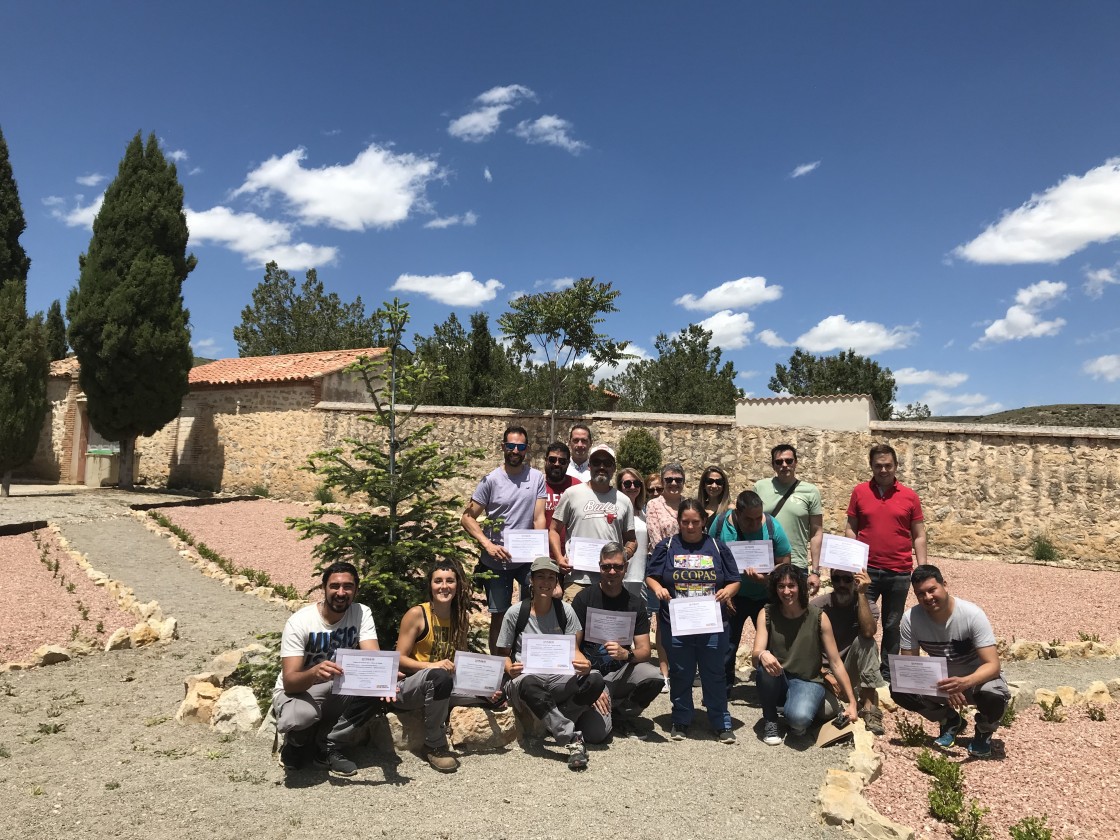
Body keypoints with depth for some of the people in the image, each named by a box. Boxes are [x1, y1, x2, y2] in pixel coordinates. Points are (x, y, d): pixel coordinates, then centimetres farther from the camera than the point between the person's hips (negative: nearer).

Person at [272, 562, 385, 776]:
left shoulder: (362, 613, -11)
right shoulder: (299, 622, -20)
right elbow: (289, 681, -27)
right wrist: (314, 673, -51)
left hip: (337, 689, 3)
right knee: (298, 717, -38)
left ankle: (327, 748, -7)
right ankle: (299, 744, 2)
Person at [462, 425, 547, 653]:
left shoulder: (537, 478, 0)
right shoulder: (491, 480, -4)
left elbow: (539, 518, -3)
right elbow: (467, 518, -5)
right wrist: (488, 545, -17)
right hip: (497, 560, -1)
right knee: (499, 615, 9)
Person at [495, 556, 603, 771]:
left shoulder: (565, 611, 6)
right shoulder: (516, 613, -1)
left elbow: (573, 649, 7)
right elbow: (503, 654, 5)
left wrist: (584, 664, -17)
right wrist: (510, 669, -19)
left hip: (558, 679, 3)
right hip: (525, 677, -3)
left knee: (595, 680, -26)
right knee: (530, 684, -40)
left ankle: (554, 724, -14)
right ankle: (572, 739, -37)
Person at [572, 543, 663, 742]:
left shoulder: (635, 603, 4)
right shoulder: (584, 599, -4)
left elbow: (644, 650, 0)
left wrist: (626, 654, -24)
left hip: (621, 672, 3)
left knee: (654, 677, -28)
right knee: (596, 733, -25)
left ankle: (621, 714, 1)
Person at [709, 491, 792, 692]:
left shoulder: (772, 526, -16)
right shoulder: (720, 524, -15)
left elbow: (784, 564, -12)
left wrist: (766, 577, -31)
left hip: (765, 597, 0)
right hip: (732, 596, 0)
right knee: (726, 646, 4)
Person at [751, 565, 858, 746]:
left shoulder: (818, 617, -9)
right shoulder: (767, 614, -7)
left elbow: (836, 663, -5)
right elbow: (755, 655, -17)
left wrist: (852, 702, -8)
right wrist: (762, 655, -42)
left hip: (807, 682, -2)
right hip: (776, 682, 2)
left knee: (799, 718, -35)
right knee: (766, 665, -33)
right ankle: (770, 720, -8)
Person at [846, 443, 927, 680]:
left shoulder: (910, 496, 2)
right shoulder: (859, 492, 2)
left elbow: (918, 535, 6)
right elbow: (851, 529, 5)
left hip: (899, 572, 1)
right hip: (866, 570, -1)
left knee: (892, 625, 11)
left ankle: (887, 671, 23)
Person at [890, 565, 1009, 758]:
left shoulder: (972, 615, -25)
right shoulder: (911, 618, -19)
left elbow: (993, 665, -28)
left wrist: (964, 682, -49)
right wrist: (946, 690, -29)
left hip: (976, 678, -2)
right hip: (940, 680, 3)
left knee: (994, 697, -37)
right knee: (899, 690, -23)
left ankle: (984, 731, 4)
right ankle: (951, 722, 9)